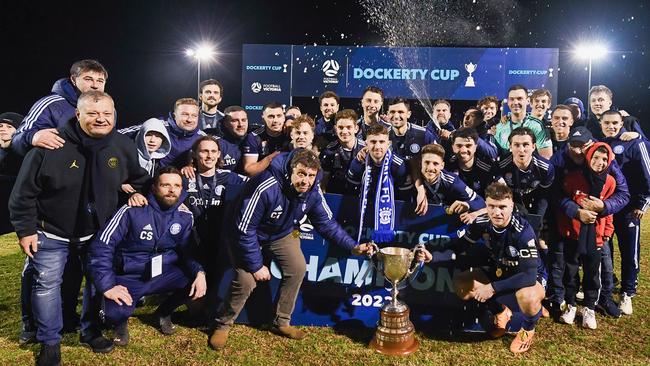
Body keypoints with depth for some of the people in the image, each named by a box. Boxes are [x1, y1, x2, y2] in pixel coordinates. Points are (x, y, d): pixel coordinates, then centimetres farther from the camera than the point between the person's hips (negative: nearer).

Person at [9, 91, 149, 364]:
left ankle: (91, 332, 37)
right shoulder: (53, 146, -23)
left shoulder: (124, 147, -11)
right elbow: (25, 191, -14)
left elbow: (138, 178, 12)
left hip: (98, 233, 4)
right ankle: (50, 342, 26)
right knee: (47, 285, 5)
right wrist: (25, 230, -11)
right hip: (51, 234, -3)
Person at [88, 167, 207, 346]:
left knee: (199, 284, -19)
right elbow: (101, 246, -17)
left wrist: (199, 272, -18)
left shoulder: (185, 216, -4)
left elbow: (188, 251, 3)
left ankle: (164, 311, 13)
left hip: (164, 274, 4)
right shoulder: (133, 210, -17)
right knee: (115, 313, -31)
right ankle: (121, 319, 12)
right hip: (129, 277, -4)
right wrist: (107, 285, -23)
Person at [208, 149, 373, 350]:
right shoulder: (266, 188, -38)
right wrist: (256, 265, -25)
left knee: (297, 268, -8)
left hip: (282, 234, 6)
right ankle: (222, 325, 9)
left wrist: (353, 246, -16)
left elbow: (326, 223, -6)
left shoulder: (313, 192, -19)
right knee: (246, 281, -17)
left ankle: (281, 322, 12)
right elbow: (245, 229, -31)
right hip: (248, 235, -5)